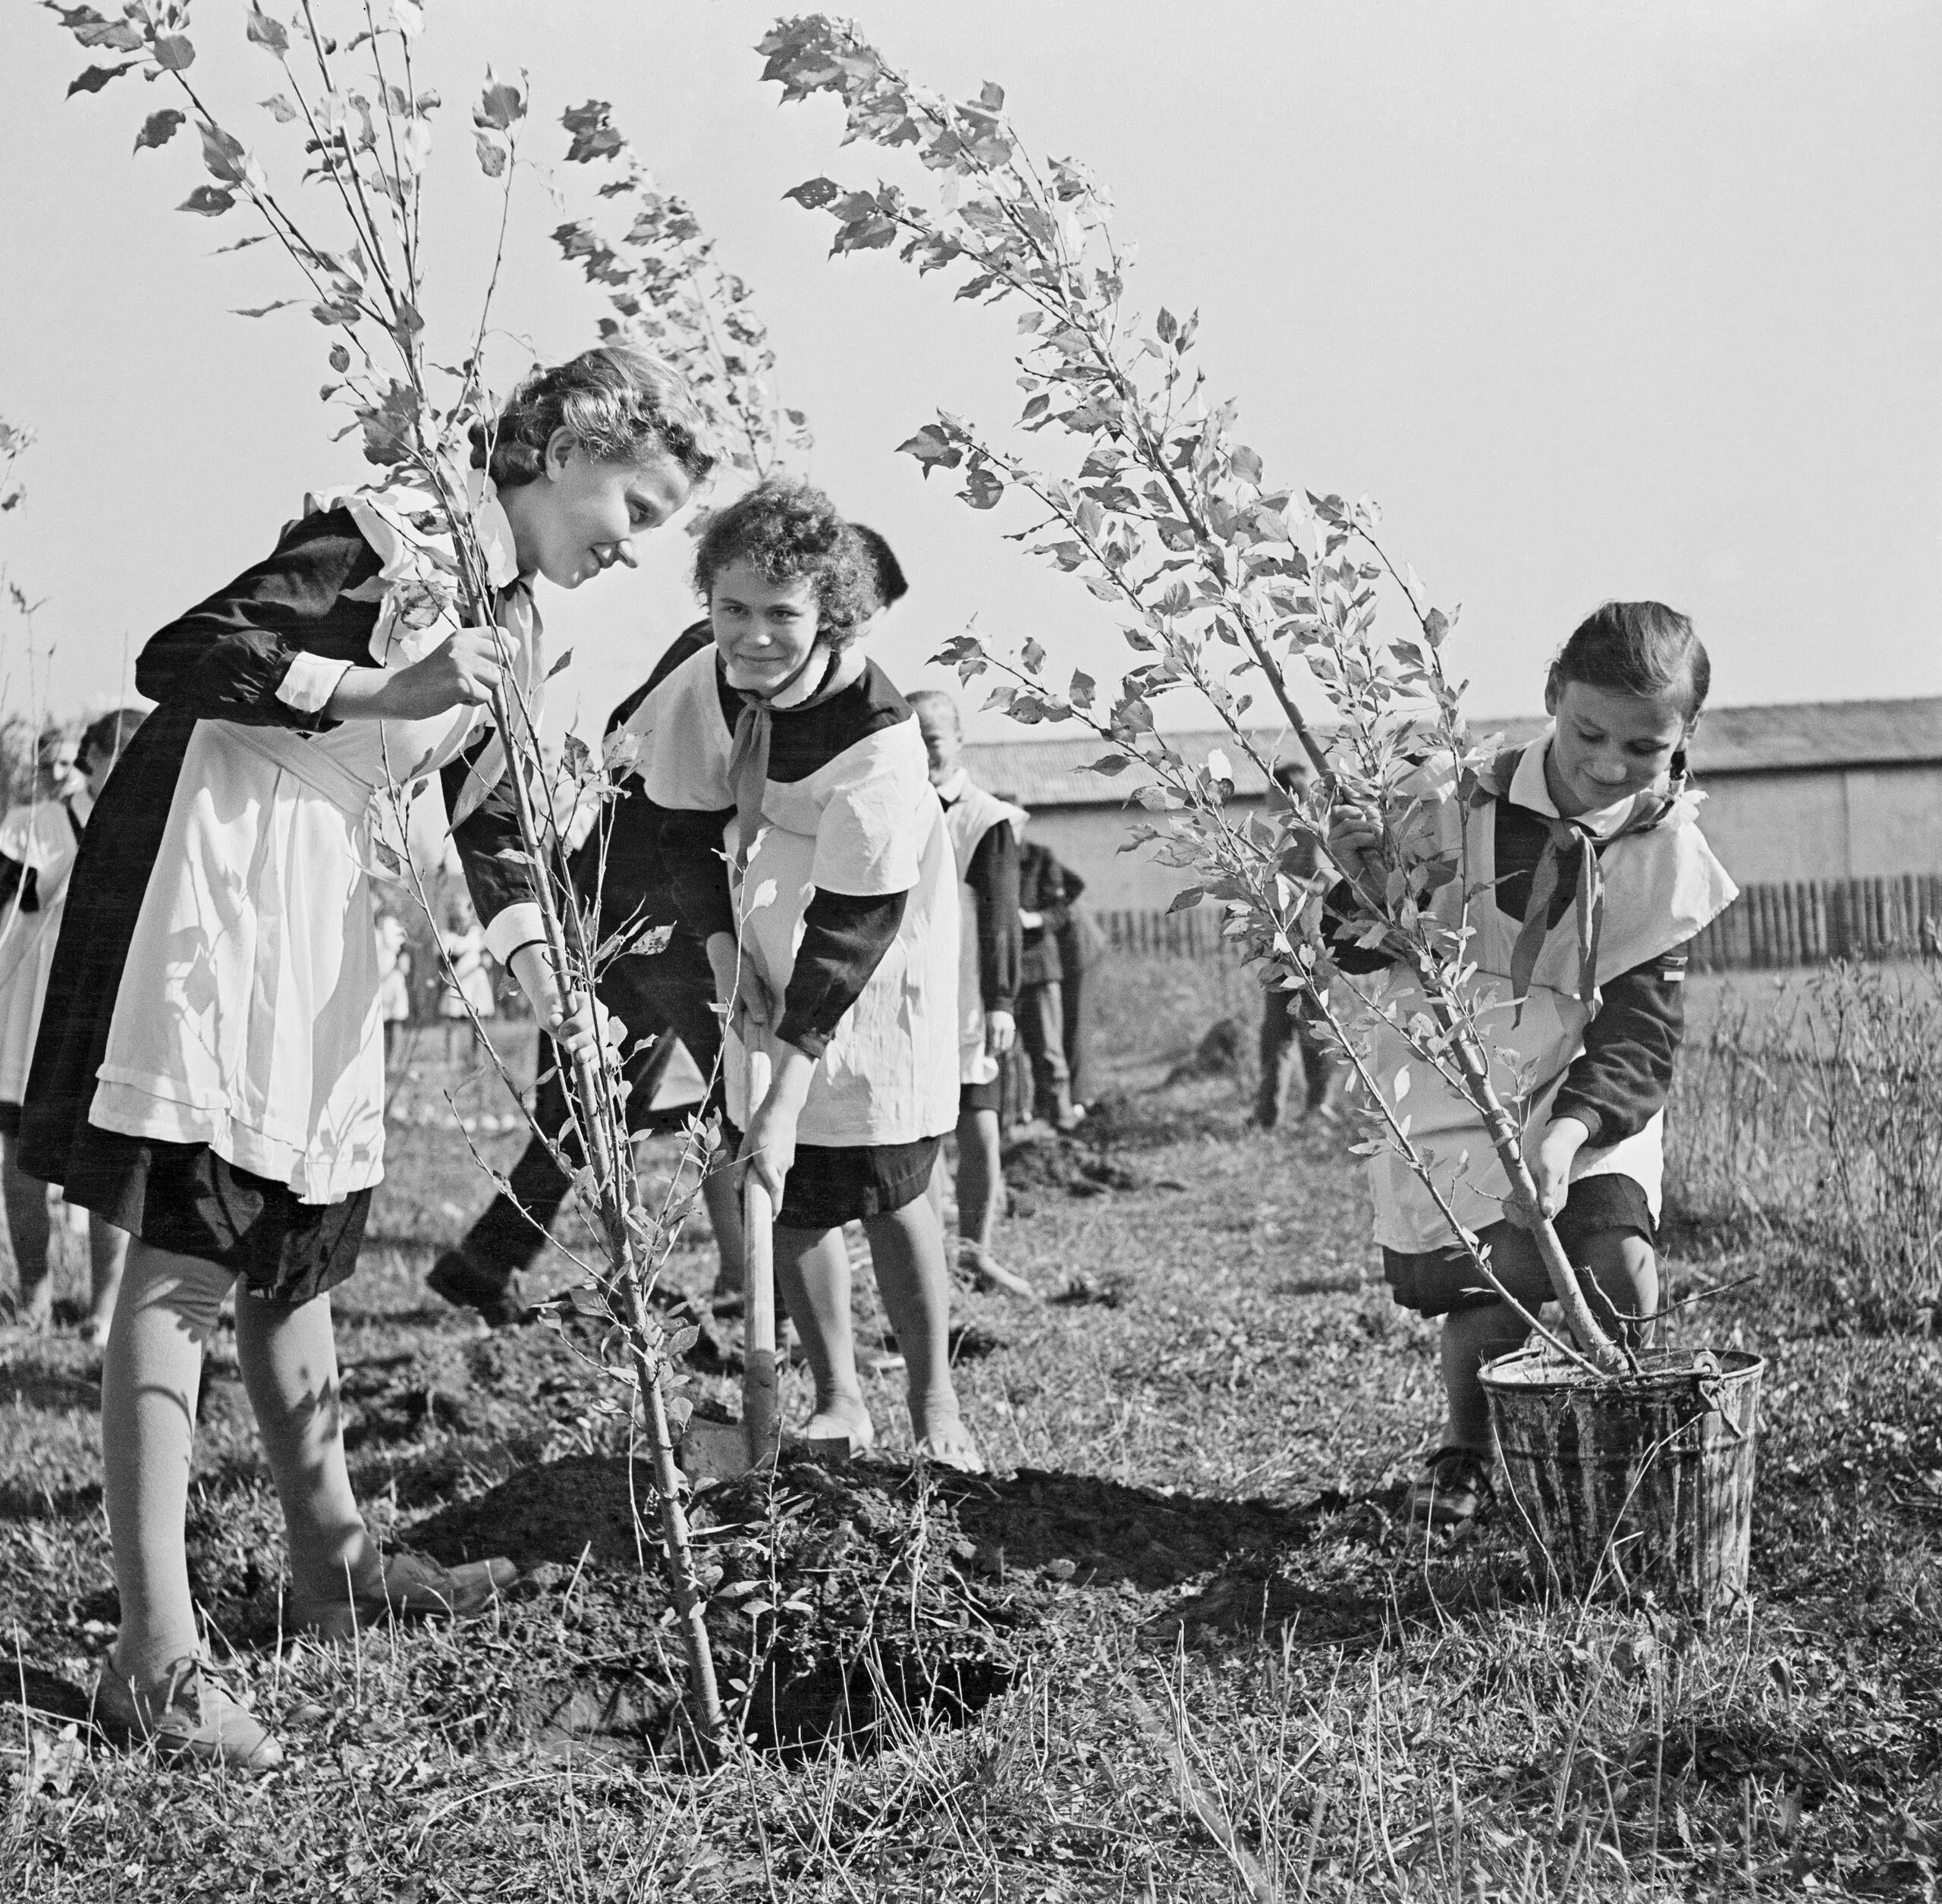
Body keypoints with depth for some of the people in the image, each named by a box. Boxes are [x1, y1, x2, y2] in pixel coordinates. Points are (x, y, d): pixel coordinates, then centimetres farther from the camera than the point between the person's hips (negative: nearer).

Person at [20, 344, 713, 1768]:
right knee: (187, 1259, -11)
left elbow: (491, 819, 12)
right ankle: (156, 1656, -10)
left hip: (327, 898, 9)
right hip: (211, 864, -9)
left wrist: (549, 981, -2)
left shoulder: (517, 625, 13)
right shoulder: (397, 536, -15)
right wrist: (384, 690, -29)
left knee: (300, 1245, 17)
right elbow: (180, 658, -20)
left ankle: (333, 1563, 30)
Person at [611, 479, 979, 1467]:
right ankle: (838, 1401, 20)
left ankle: (935, 1405, 13)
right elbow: (687, 822, 3)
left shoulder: (878, 739, -31)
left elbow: (852, 930, -30)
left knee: (887, 1185, -5)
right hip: (765, 961, 5)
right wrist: (725, 951, -11)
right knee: (794, 1199, 5)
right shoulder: (708, 683, -13)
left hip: (873, 977, -5)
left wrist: (785, 1104, -32)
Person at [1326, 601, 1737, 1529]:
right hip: (1458, 1096, -1)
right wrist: (1367, 884, -27)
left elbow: (1640, 1034, -12)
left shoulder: (1668, 859, -8)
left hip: (1591, 1102, 1)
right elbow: (1367, 953, -4)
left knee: (1622, 1273, -16)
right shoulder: (1464, 808, -12)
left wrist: (1570, 1129, -29)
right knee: (1501, 1280, -13)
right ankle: (1466, 1453, 18)